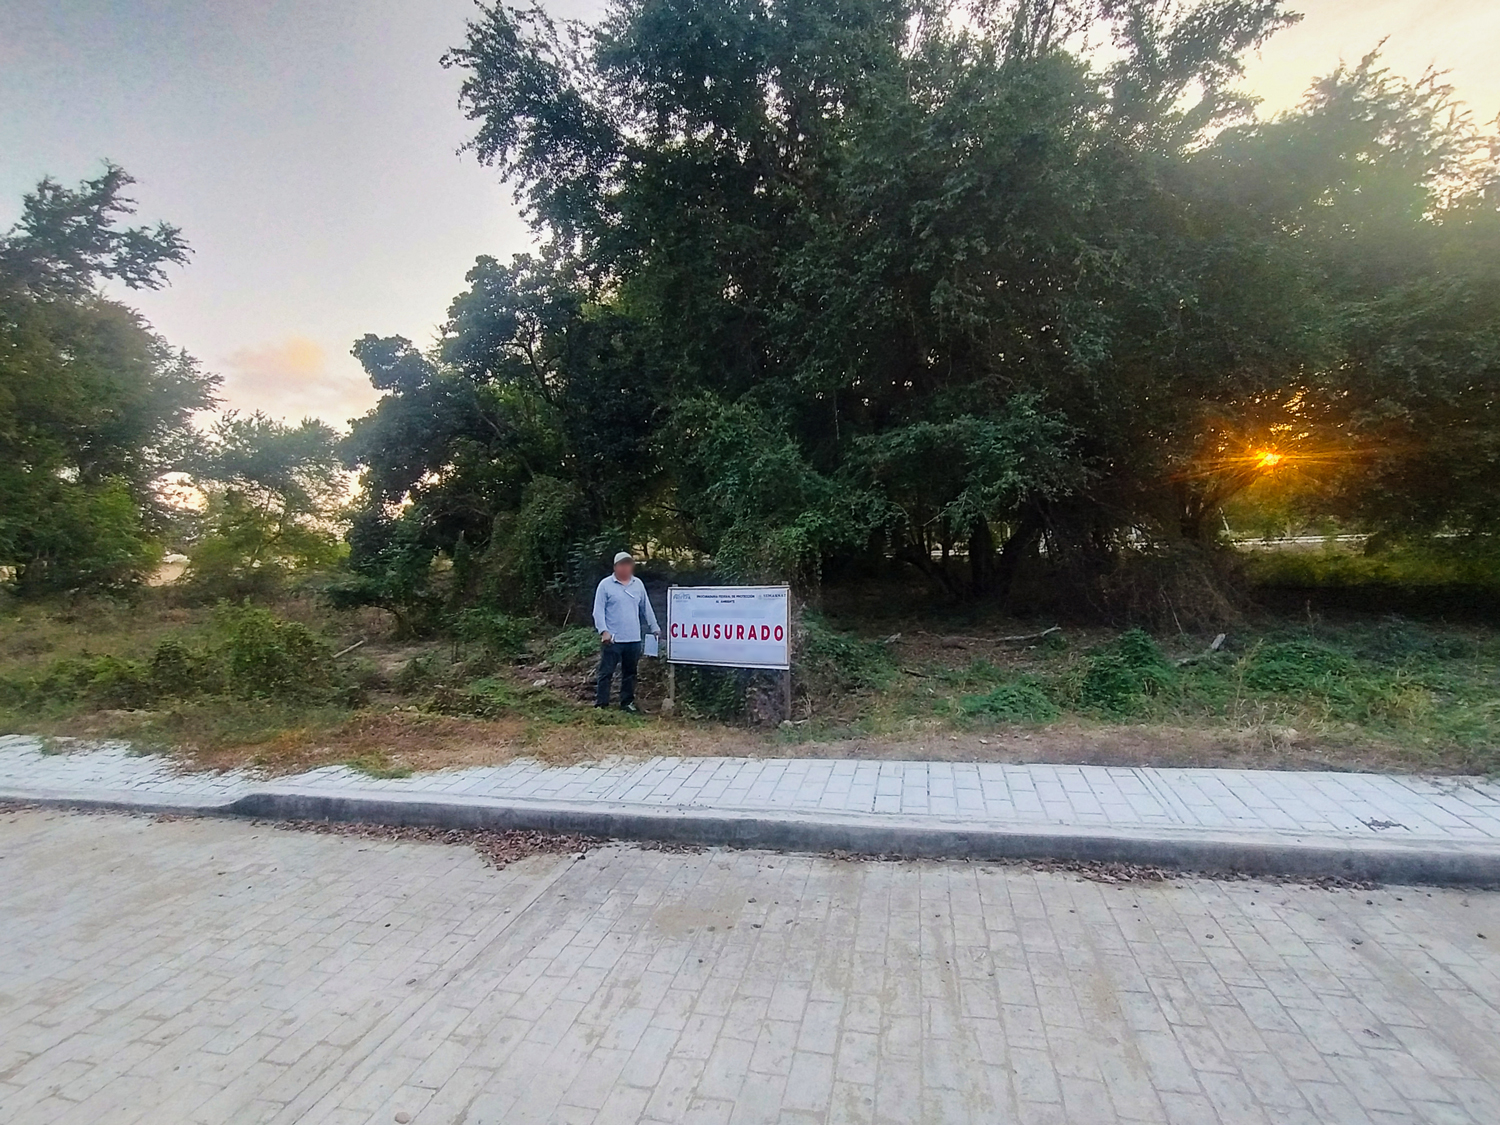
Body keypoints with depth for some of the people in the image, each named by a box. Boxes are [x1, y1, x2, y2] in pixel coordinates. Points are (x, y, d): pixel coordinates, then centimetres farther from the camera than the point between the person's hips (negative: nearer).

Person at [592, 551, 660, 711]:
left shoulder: (638, 584, 10)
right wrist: (603, 631, -18)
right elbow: (598, 610, -8)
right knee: (606, 672, 0)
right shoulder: (605, 584, -5)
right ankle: (601, 704, 6)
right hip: (612, 638, -4)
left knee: (630, 673, 14)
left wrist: (654, 628, 15)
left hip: (633, 639, 5)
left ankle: (627, 702, 25)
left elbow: (646, 608, 15)